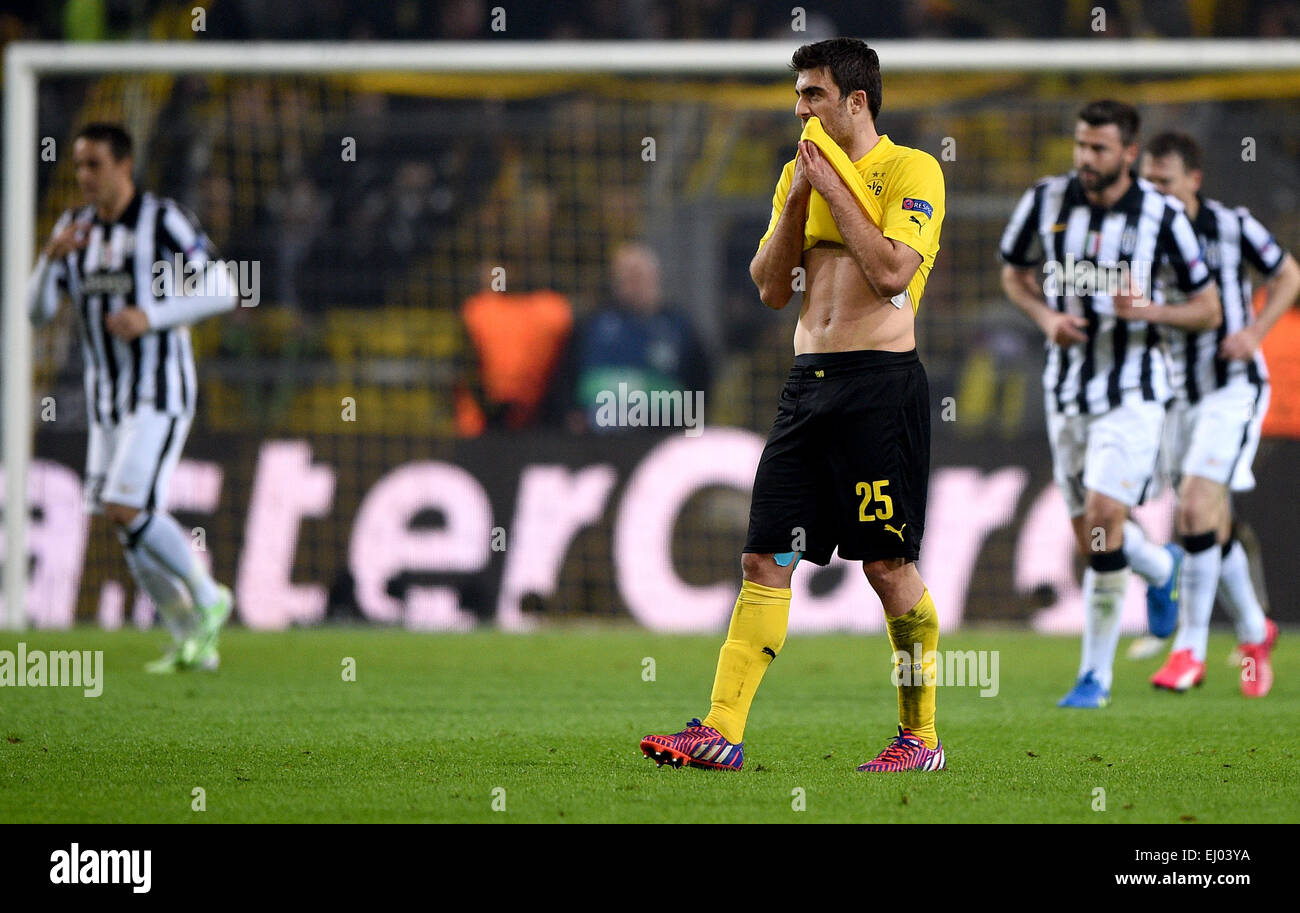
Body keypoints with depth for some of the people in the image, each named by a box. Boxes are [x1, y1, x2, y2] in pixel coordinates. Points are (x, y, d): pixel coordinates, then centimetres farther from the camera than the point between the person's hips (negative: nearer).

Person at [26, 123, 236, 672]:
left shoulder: (163, 221, -9)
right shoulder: (76, 228, 10)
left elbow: (222, 291, -11)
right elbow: (37, 309, 4)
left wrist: (150, 317, -22)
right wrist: (52, 256, -15)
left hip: (160, 394, -7)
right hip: (107, 400, 7)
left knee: (125, 509, -19)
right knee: (128, 526, 4)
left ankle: (207, 599, 0)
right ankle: (193, 643, 13)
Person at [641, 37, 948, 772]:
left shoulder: (911, 170, -4)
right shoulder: (800, 174, 18)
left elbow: (892, 272, -17)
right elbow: (772, 288, 13)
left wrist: (834, 189, -10)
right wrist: (798, 197, 2)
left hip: (881, 381, -7)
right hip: (808, 381, 7)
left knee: (889, 565, -4)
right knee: (765, 559, 0)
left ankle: (921, 737, 8)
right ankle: (723, 732, -3)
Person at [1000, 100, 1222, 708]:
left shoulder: (1161, 216, -10)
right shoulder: (1046, 201, -2)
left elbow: (1209, 311, -3)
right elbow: (1014, 272, 15)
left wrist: (1148, 310, -21)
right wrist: (1046, 316, -6)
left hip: (1133, 391, -4)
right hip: (1066, 390, 4)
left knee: (1103, 518, -19)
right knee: (1092, 541, 9)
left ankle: (1096, 674, -9)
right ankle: (1165, 570, 44)